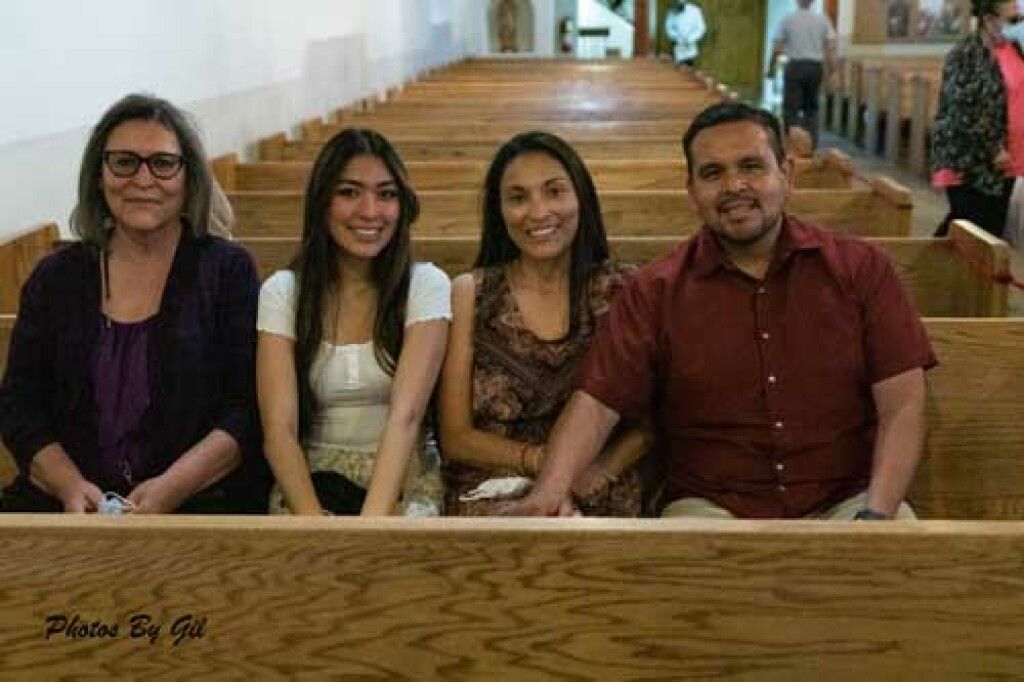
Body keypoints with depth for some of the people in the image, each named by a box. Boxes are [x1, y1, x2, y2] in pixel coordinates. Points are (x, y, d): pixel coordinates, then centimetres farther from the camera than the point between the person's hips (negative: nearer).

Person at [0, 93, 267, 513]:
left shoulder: (229, 270, 5)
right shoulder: (55, 277, 13)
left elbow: (248, 411, -2)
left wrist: (171, 488, -16)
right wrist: (70, 487, -10)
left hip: (202, 496, -2)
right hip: (68, 499, 3)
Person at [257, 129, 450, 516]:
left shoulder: (426, 285, -2)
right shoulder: (282, 292, 1)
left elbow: (406, 416, -15)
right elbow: (279, 429, -9)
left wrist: (371, 522, -30)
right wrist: (315, 522, -26)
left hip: (402, 481, 0)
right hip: (310, 481, 1)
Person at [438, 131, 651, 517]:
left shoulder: (620, 290, 6)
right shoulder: (469, 294, 5)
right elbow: (455, 437, 3)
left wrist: (603, 467, -14)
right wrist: (542, 459, -12)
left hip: (600, 502, 1)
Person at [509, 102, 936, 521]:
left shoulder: (860, 269, 4)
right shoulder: (655, 292, 4)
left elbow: (901, 403, -1)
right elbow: (596, 403, -5)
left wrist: (876, 514, -16)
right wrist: (551, 490, -24)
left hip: (845, 503, 1)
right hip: (711, 507, -1)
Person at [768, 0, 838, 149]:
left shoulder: (788, 20, -2)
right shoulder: (822, 19, 3)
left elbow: (777, 48, -2)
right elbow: (830, 47, 0)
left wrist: (771, 67, 8)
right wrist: (832, 71, 7)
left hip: (795, 66, -3)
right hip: (816, 66, 3)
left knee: (791, 108, -1)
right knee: (811, 108, 12)